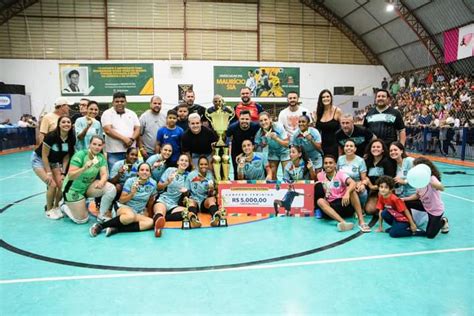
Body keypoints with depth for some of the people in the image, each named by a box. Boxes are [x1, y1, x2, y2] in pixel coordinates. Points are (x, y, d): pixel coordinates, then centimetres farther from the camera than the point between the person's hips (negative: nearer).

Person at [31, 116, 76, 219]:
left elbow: (66, 157, -6)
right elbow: (44, 156, -22)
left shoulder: (71, 139, -16)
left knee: (62, 184, -8)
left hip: (54, 162, 5)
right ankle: (49, 210, 5)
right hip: (39, 160, -5)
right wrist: (49, 173, -21)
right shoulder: (51, 136, -30)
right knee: (52, 185, -16)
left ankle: (56, 207, 17)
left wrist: (63, 173, -9)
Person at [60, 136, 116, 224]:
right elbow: (70, 176, -25)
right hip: (73, 189, -5)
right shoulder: (80, 155, -22)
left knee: (111, 188, -22)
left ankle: (102, 216, -5)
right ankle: (65, 207, 27)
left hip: (88, 186, 5)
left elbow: (104, 174, -15)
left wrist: (101, 182, -38)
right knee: (82, 220, -4)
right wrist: (84, 168, -42)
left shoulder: (101, 157, -6)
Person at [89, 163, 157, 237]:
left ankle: (115, 229, -31)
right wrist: (132, 194, -23)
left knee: (150, 223, -30)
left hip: (139, 214, 4)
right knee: (131, 216, -40)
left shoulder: (153, 184, -5)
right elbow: (121, 200, -7)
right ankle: (99, 226, -26)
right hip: (125, 208, -3)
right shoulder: (130, 181, -9)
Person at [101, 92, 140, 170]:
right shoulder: (107, 113, 2)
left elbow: (137, 129, 8)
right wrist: (124, 138, -16)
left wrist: (132, 139, -12)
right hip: (114, 152, -3)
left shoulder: (132, 113, 14)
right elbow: (108, 130, -10)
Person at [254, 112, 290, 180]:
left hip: (283, 151, -3)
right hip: (272, 152, 3)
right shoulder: (260, 132, -20)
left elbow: (286, 143, -23)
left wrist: (276, 138, -37)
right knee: (272, 174, 3)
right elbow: (260, 146, -3)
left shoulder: (278, 127, -27)